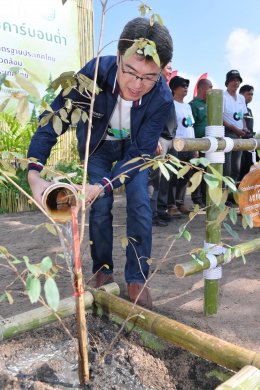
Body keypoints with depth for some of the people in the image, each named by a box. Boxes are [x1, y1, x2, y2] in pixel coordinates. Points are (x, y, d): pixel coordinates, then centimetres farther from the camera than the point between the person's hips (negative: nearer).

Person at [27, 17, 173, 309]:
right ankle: (102, 272, 14)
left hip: (134, 148, 0)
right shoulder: (94, 73, -35)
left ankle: (137, 279, 5)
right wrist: (34, 174, -40)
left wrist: (102, 186, -43)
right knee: (100, 207, -6)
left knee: (140, 205, -10)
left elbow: (140, 153, -29)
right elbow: (53, 120, -29)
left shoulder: (162, 99, -33)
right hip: (98, 144, 0)